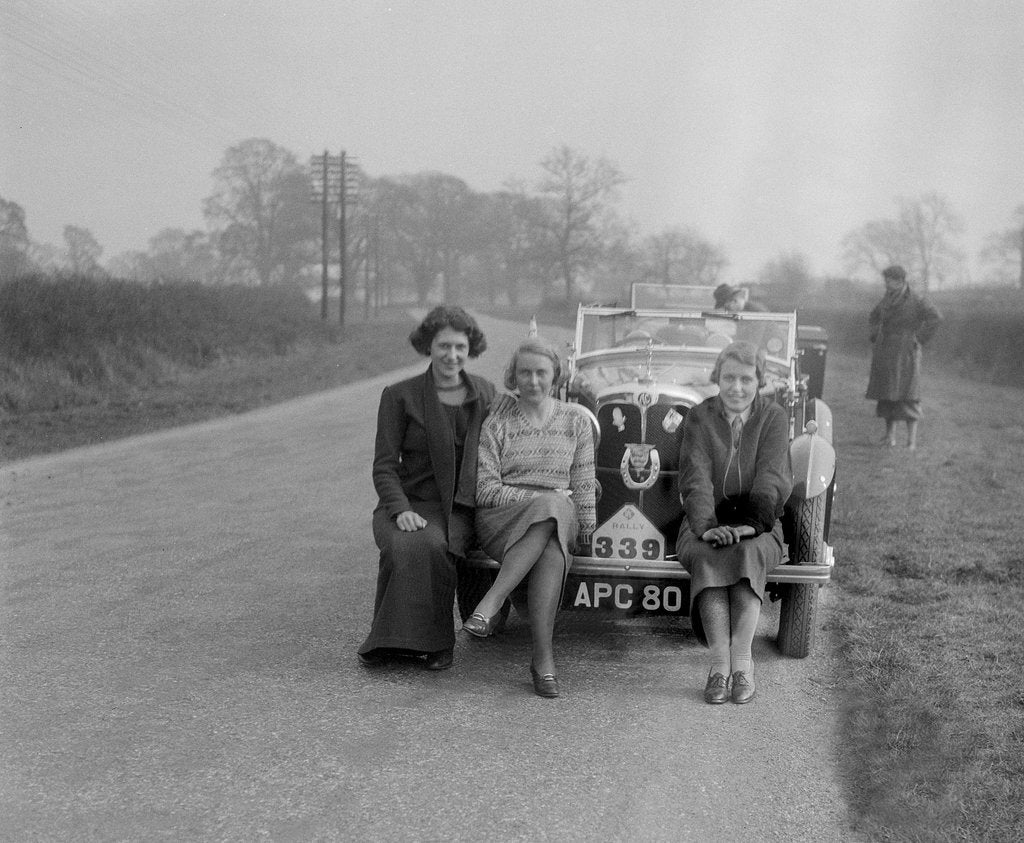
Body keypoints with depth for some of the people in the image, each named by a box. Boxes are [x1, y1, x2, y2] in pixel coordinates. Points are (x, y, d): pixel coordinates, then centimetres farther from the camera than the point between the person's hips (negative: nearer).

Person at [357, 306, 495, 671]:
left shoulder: (485, 392, 11)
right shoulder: (399, 396, 1)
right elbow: (384, 466, -1)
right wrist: (400, 510, -19)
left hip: (458, 507, 1)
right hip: (407, 501, -1)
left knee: (433, 546, -34)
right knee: (402, 548, -35)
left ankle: (433, 642, -21)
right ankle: (390, 640, -19)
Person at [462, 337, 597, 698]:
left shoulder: (575, 421, 13)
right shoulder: (497, 423, 5)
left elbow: (583, 484, 12)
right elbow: (484, 489, -3)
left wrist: (585, 531, 1)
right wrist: (540, 498, -12)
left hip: (559, 520, 2)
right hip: (499, 519, -2)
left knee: (551, 550, -37)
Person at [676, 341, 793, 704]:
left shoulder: (774, 418, 5)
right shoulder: (700, 417, 5)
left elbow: (771, 481, -8)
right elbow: (695, 479, -9)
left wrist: (750, 523, -25)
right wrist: (706, 526, -26)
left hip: (758, 527, 0)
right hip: (706, 525, 0)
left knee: (749, 552, -34)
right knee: (708, 556, -33)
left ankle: (741, 661, -35)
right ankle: (719, 664, -36)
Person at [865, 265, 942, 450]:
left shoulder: (916, 302, -9)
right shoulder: (886, 301, 10)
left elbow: (935, 317, -21)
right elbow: (873, 318, 28)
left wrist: (919, 338, -17)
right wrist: (876, 336, 14)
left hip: (905, 355, -6)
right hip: (884, 355, 6)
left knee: (907, 396, -8)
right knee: (886, 396, 7)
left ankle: (912, 441, -5)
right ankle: (890, 436, 14)